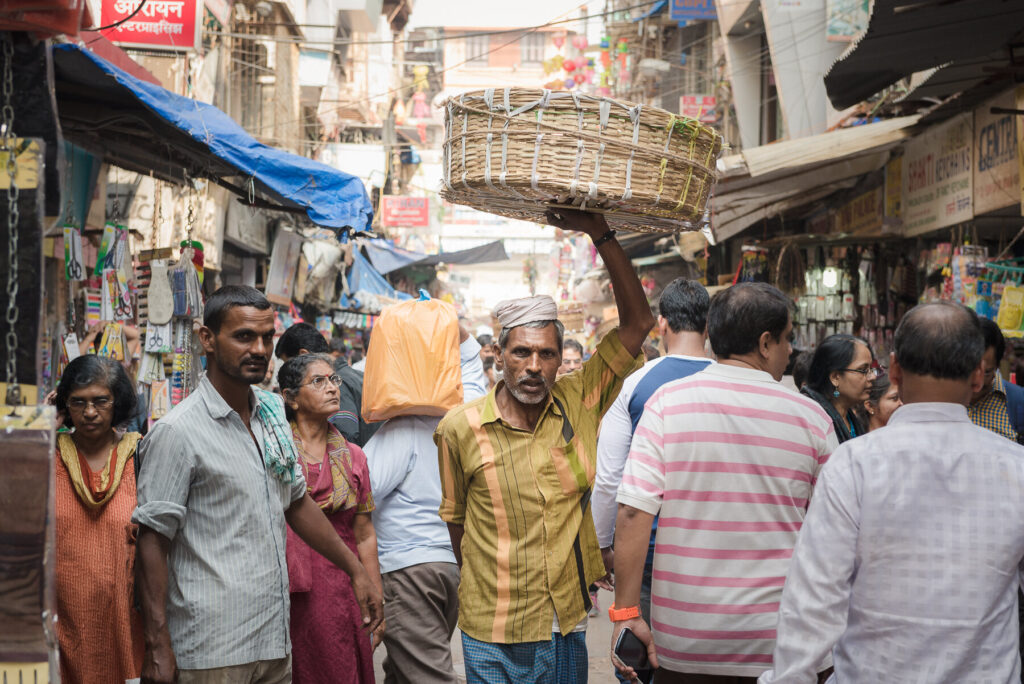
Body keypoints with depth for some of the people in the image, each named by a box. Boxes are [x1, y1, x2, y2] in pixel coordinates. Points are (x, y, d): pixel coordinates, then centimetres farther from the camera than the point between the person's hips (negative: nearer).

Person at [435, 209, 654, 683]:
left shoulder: (580, 403, -3)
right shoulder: (461, 428, -7)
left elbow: (638, 322, -6)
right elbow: (455, 515, 7)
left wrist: (599, 233, -11)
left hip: (569, 625, 2)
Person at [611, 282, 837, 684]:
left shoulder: (667, 403, -5)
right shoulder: (811, 417, -2)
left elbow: (633, 512, -12)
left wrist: (625, 612, -7)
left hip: (684, 639, 0)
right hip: (780, 639, 0)